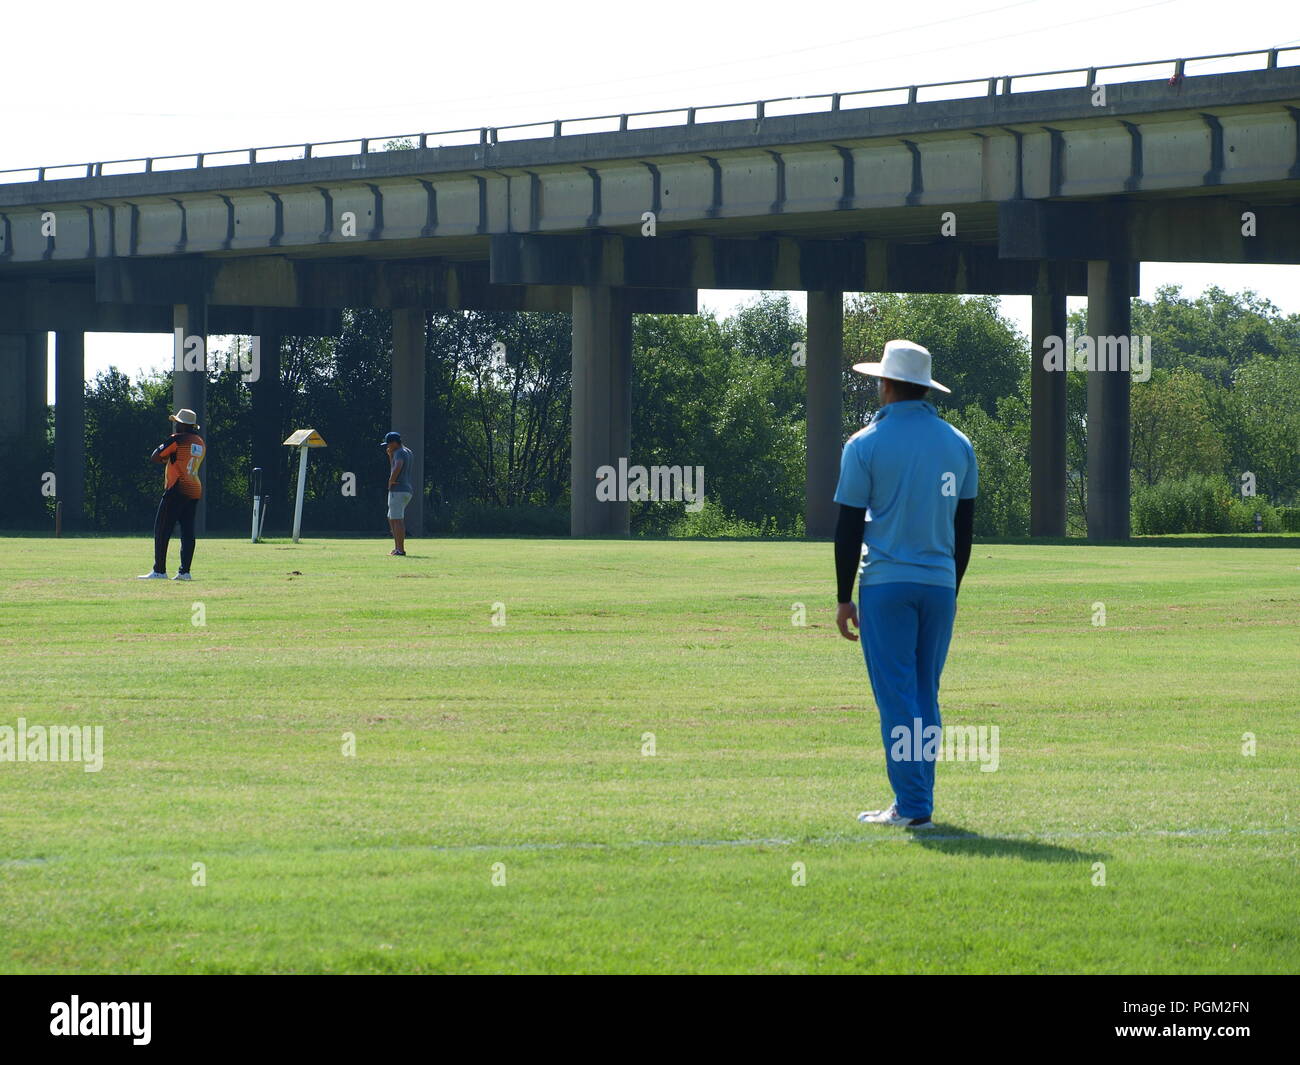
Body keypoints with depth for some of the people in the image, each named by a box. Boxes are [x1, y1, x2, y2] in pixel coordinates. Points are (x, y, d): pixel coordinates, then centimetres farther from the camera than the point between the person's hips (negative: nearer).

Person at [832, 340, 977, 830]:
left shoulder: (866, 444, -5)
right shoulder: (958, 444, 8)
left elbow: (849, 529, -5)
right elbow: (964, 528, 12)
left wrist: (845, 598, 1)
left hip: (886, 584, -4)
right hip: (940, 586, 4)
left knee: (897, 697, -4)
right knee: (925, 697, 11)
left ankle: (912, 805, -9)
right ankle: (916, 803, 12)